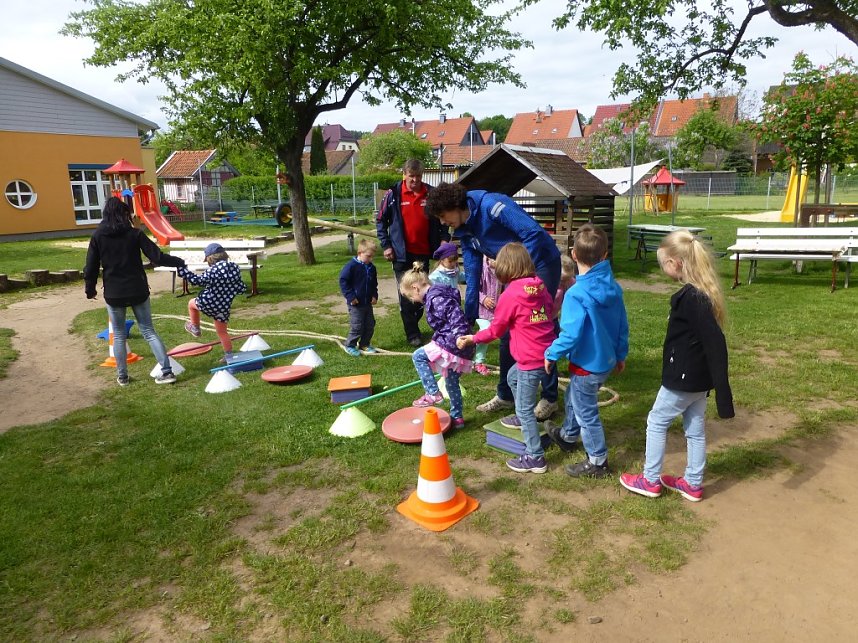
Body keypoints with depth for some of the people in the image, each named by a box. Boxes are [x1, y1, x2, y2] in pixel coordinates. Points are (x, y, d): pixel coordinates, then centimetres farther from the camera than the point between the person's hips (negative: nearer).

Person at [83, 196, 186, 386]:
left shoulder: (97, 236, -2)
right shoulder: (134, 233, -6)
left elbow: (91, 267, 0)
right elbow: (157, 257, -8)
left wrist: (90, 290, 14)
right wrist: (180, 262, 6)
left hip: (113, 294, 0)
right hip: (138, 291, 0)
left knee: (119, 336, 13)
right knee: (148, 331, 7)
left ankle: (122, 376, 19)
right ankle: (167, 371, 0)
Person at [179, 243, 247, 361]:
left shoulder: (214, 269, -17)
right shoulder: (235, 268, 1)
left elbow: (199, 280, -29)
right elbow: (241, 288, 6)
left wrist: (182, 270, -26)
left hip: (207, 302, -5)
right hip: (224, 307, 5)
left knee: (192, 303, 30)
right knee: (222, 331, 18)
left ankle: (195, 328, 42)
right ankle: (229, 355, 16)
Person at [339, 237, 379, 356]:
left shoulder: (371, 268, 5)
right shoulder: (351, 266, -16)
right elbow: (343, 281, -14)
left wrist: (375, 296, 5)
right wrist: (350, 296, -17)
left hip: (368, 303, 7)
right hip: (356, 303, -7)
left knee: (370, 324, 12)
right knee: (356, 326, -4)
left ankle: (364, 344, 27)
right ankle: (350, 346, 12)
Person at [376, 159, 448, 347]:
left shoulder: (431, 193, 1)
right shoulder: (393, 194, -5)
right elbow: (381, 221, 3)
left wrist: (444, 238, -1)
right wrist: (386, 245, -3)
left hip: (423, 253, 3)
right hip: (402, 254, -2)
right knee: (406, 295, -2)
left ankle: (413, 324, 33)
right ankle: (412, 334, 6)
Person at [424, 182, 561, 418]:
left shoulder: (491, 205, -22)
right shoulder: (465, 233, 4)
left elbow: (533, 232, -28)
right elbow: (473, 278, 7)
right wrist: (469, 320, 7)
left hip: (541, 262, -8)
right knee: (507, 333, 9)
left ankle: (550, 398, 10)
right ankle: (506, 396, 22)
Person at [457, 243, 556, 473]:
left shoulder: (510, 294, -16)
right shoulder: (540, 286, 3)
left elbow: (495, 330, -7)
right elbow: (550, 308, 16)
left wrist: (472, 339, 6)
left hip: (531, 360, -8)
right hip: (546, 352, 8)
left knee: (525, 409, 3)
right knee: (513, 377, 32)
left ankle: (535, 458, 10)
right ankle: (523, 418, 47)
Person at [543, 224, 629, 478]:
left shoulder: (576, 294, -28)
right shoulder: (614, 288, -4)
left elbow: (570, 335, -28)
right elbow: (623, 326, 6)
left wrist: (551, 355, -12)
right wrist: (621, 354, 19)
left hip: (587, 365, -8)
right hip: (607, 361, 8)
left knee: (586, 412, 10)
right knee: (574, 397, 30)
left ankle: (597, 462, 25)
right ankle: (568, 435, 52)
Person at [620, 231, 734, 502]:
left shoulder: (690, 298, -25)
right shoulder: (702, 292, 4)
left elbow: (716, 343, -29)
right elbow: (712, 341, 12)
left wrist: (723, 392, -28)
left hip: (683, 378, -9)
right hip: (698, 378, 9)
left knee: (656, 422, 9)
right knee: (695, 429, 18)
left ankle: (650, 481, 22)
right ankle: (693, 484, 32)